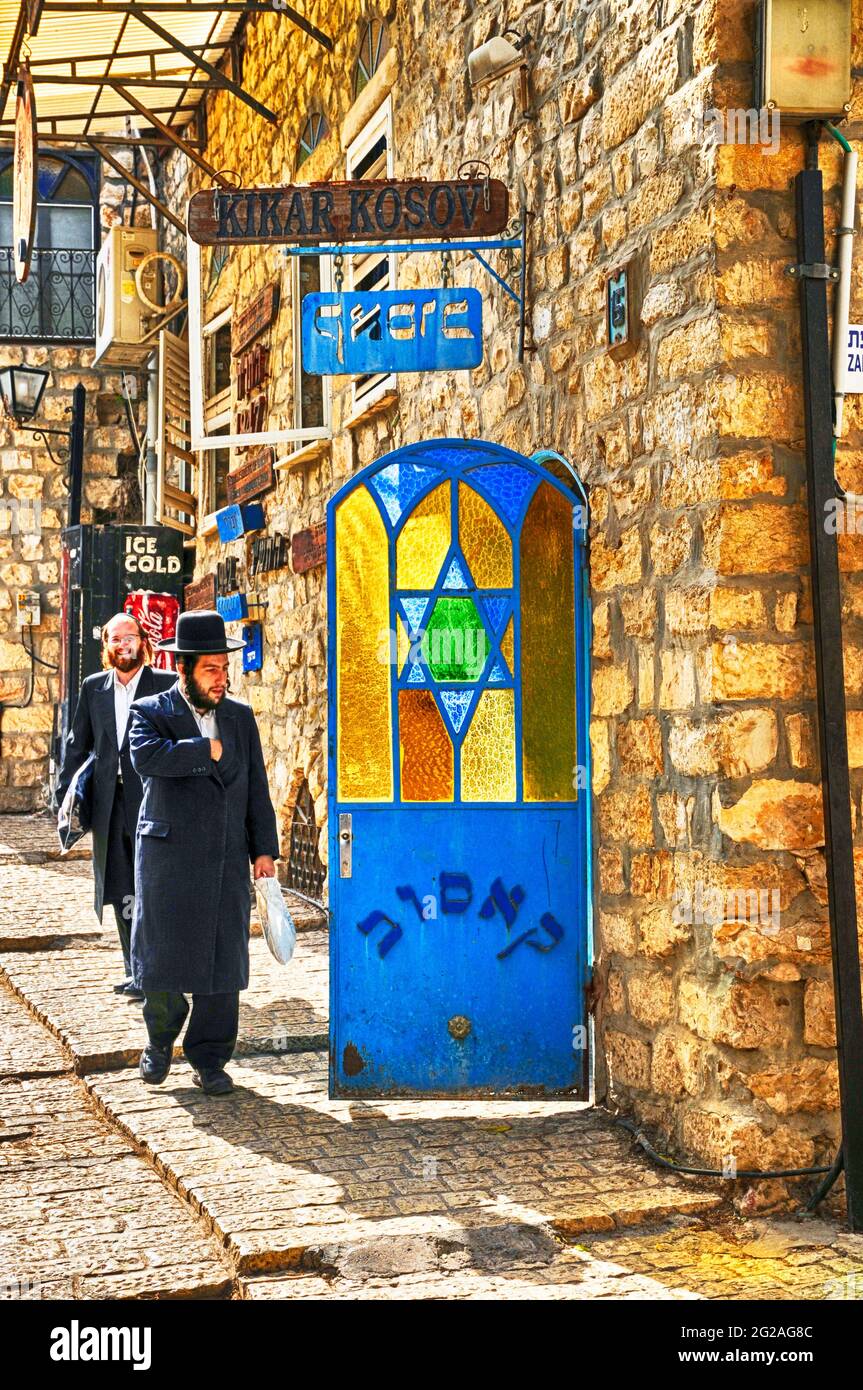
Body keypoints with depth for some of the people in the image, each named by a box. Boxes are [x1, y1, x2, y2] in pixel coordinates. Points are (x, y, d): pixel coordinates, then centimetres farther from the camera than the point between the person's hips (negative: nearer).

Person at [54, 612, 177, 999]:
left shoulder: (167, 684, -1)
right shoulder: (93, 687, 12)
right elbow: (76, 744, 15)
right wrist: (64, 797, 9)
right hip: (109, 804, 5)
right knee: (122, 892, 10)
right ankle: (134, 970, 19)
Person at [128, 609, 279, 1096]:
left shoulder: (241, 717, 12)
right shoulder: (151, 712, 0)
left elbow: (257, 789, 12)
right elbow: (147, 756, -23)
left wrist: (264, 849, 5)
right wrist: (208, 750, -15)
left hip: (228, 860, 3)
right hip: (168, 858, -3)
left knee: (223, 961, 2)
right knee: (163, 954, 4)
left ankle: (210, 1060, 14)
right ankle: (160, 1040, 28)